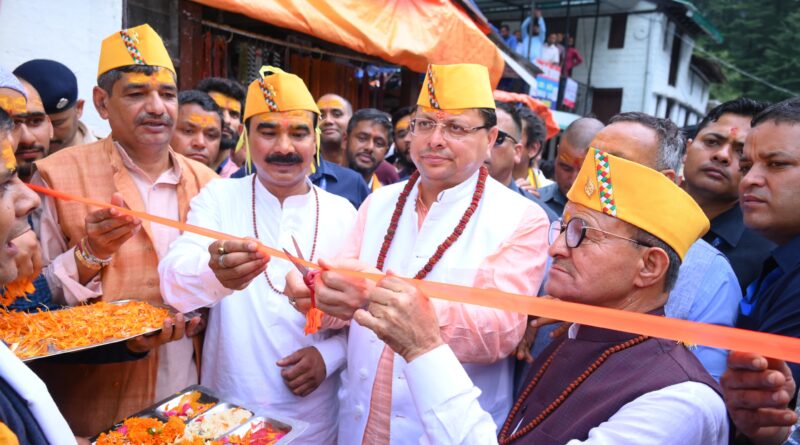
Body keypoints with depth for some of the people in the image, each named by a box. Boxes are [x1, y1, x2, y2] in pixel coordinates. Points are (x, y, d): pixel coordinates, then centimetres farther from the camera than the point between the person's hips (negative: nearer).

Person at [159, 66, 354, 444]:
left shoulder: (342, 213, -3)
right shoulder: (217, 197, -6)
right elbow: (173, 282, -21)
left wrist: (329, 354, -16)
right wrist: (215, 274, -42)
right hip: (227, 410, 0)